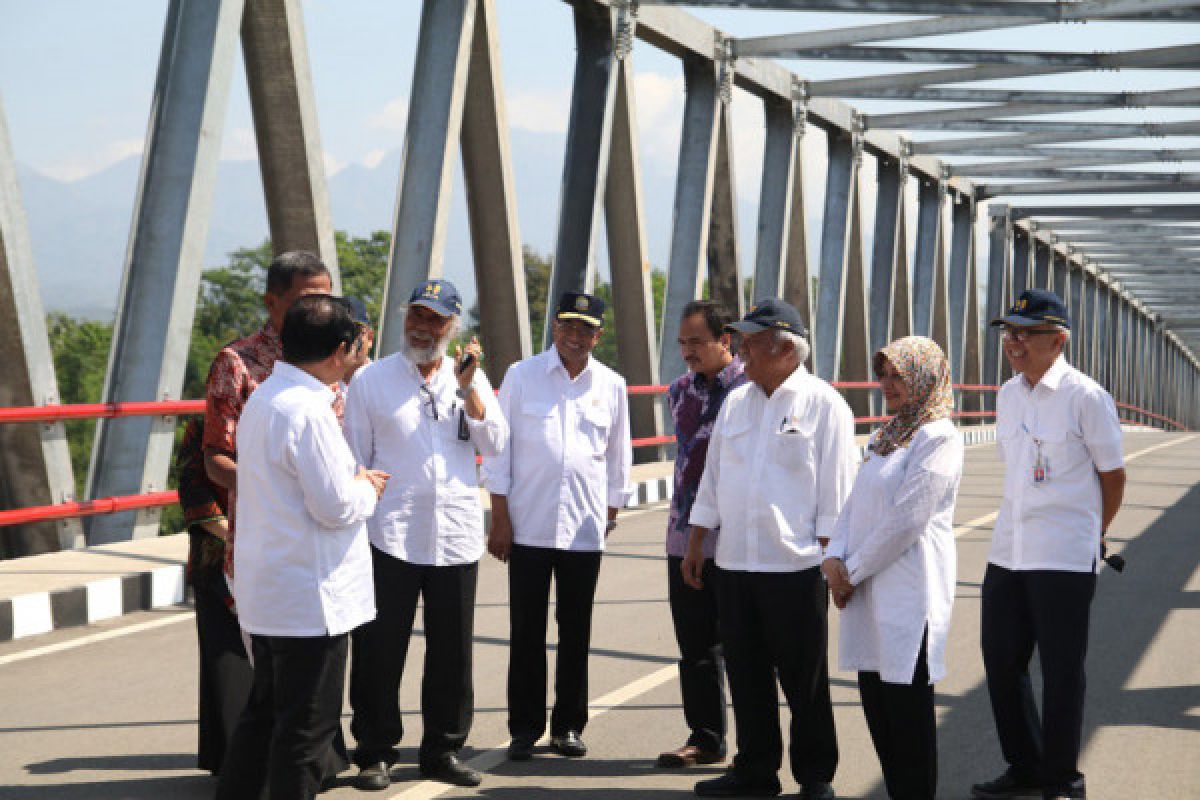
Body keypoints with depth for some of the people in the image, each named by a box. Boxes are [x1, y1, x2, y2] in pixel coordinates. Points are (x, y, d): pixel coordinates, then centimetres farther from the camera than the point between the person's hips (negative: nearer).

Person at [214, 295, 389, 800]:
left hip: (267, 593, 9)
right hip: (311, 599, -9)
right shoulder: (309, 411, -22)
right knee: (306, 729, 2)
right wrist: (366, 489, -2)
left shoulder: (262, 398, 8)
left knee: (264, 714, 21)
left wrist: (352, 480, 11)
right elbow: (336, 508, -21)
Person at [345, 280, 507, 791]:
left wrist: (467, 387, -8)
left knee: (452, 652, 8)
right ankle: (375, 752, 12)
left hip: (456, 535, 3)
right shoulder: (371, 379, 5)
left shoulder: (472, 379, 12)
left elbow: (493, 445, 1)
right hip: (389, 535, -2)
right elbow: (353, 459, 5)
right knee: (379, 651, 0)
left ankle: (443, 749, 20)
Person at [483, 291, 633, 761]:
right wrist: (500, 520, -3)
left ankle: (568, 726, 18)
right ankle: (525, 727, 13)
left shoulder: (611, 386, 6)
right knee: (526, 633, 3)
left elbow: (618, 459, 13)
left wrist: (610, 518, 11)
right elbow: (500, 449, 1)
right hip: (528, 527, -1)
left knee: (576, 633, 8)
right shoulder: (522, 375, 1)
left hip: (584, 529, 2)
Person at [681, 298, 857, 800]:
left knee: (804, 680, 4)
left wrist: (830, 560, -9)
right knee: (746, 674, 11)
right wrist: (695, 544, 14)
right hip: (733, 564, 6)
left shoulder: (823, 405, -5)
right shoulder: (735, 403, 12)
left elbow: (835, 492, -6)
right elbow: (712, 477, 16)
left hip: (795, 568, -5)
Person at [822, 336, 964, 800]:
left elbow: (906, 521, -17)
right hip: (868, 594, 8)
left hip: (909, 596, -8)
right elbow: (855, 503, 14)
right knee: (875, 702, 12)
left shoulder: (939, 438, -11)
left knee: (908, 707, -2)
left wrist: (854, 570, -11)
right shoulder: (887, 436, 17)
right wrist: (834, 558, -2)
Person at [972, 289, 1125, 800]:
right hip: (1007, 551, 7)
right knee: (1000, 662, 12)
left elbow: (1113, 476, -2)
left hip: (1065, 560, -7)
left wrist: (1093, 532, 9)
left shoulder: (1085, 397, -10)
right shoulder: (1008, 394, 9)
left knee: (1061, 672, 1)